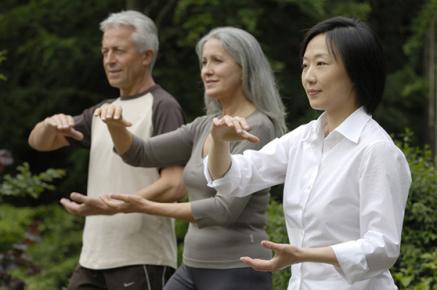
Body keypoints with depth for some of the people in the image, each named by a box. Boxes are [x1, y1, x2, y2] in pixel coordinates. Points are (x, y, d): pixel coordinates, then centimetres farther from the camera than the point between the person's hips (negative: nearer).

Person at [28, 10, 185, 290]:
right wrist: (51, 124, -6)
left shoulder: (163, 107, -7)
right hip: (93, 259, 7)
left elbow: (174, 185, -16)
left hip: (142, 260, -7)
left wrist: (110, 207, -27)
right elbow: (39, 142, 19)